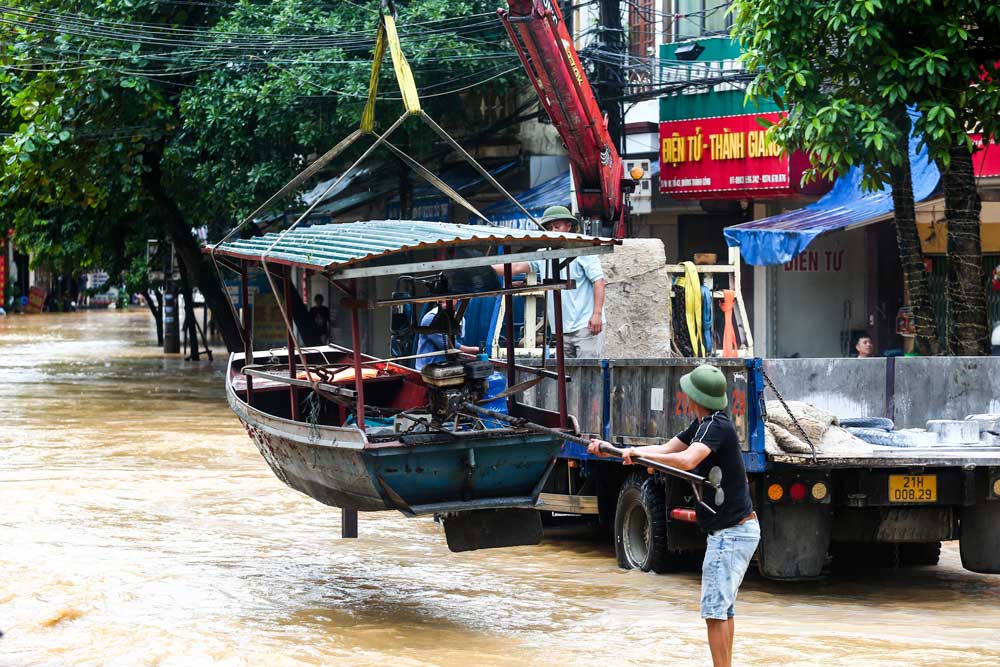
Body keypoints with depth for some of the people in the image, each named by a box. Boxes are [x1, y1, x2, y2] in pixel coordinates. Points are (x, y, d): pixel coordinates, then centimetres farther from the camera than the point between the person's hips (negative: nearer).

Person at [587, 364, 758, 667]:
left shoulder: (717, 426, -20)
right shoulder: (702, 424, 12)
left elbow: (687, 460, -37)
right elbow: (666, 450, 17)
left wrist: (641, 453, -31)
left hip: (731, 533, -11)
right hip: (733, 531, 11)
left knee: (714, 610, -12)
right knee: (724, 608, 18)